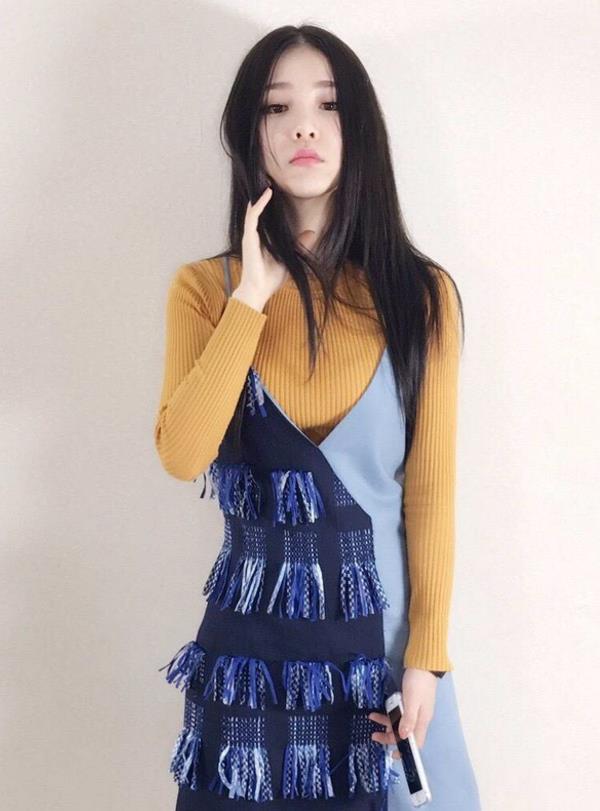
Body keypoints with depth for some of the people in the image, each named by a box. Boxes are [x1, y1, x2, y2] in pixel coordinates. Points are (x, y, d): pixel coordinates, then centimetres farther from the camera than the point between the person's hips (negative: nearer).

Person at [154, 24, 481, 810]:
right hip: (255, 622, 0)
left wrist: (426, 653, -6)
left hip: (382, 618, 0)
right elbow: (181, 454, -14)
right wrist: (252, 298, -14)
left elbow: (432, 483, -3)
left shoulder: (420, 293, -1)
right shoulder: (206, 287, 0)